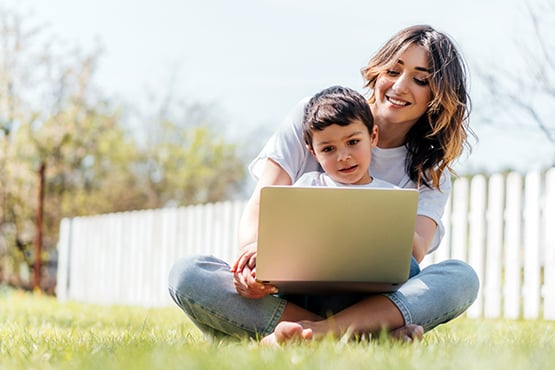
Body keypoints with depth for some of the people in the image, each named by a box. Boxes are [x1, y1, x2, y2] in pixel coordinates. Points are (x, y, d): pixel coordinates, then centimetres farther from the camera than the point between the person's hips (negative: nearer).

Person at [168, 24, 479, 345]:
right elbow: (259, 207, -5)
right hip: (285, 294, 0)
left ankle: (316, 331, -45)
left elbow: (414, 253, -9)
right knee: (186, 273, -28)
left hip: (366, 303, 1)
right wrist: (256, 248, -28)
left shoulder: (430, 173, 10)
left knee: (463, 277, -27)